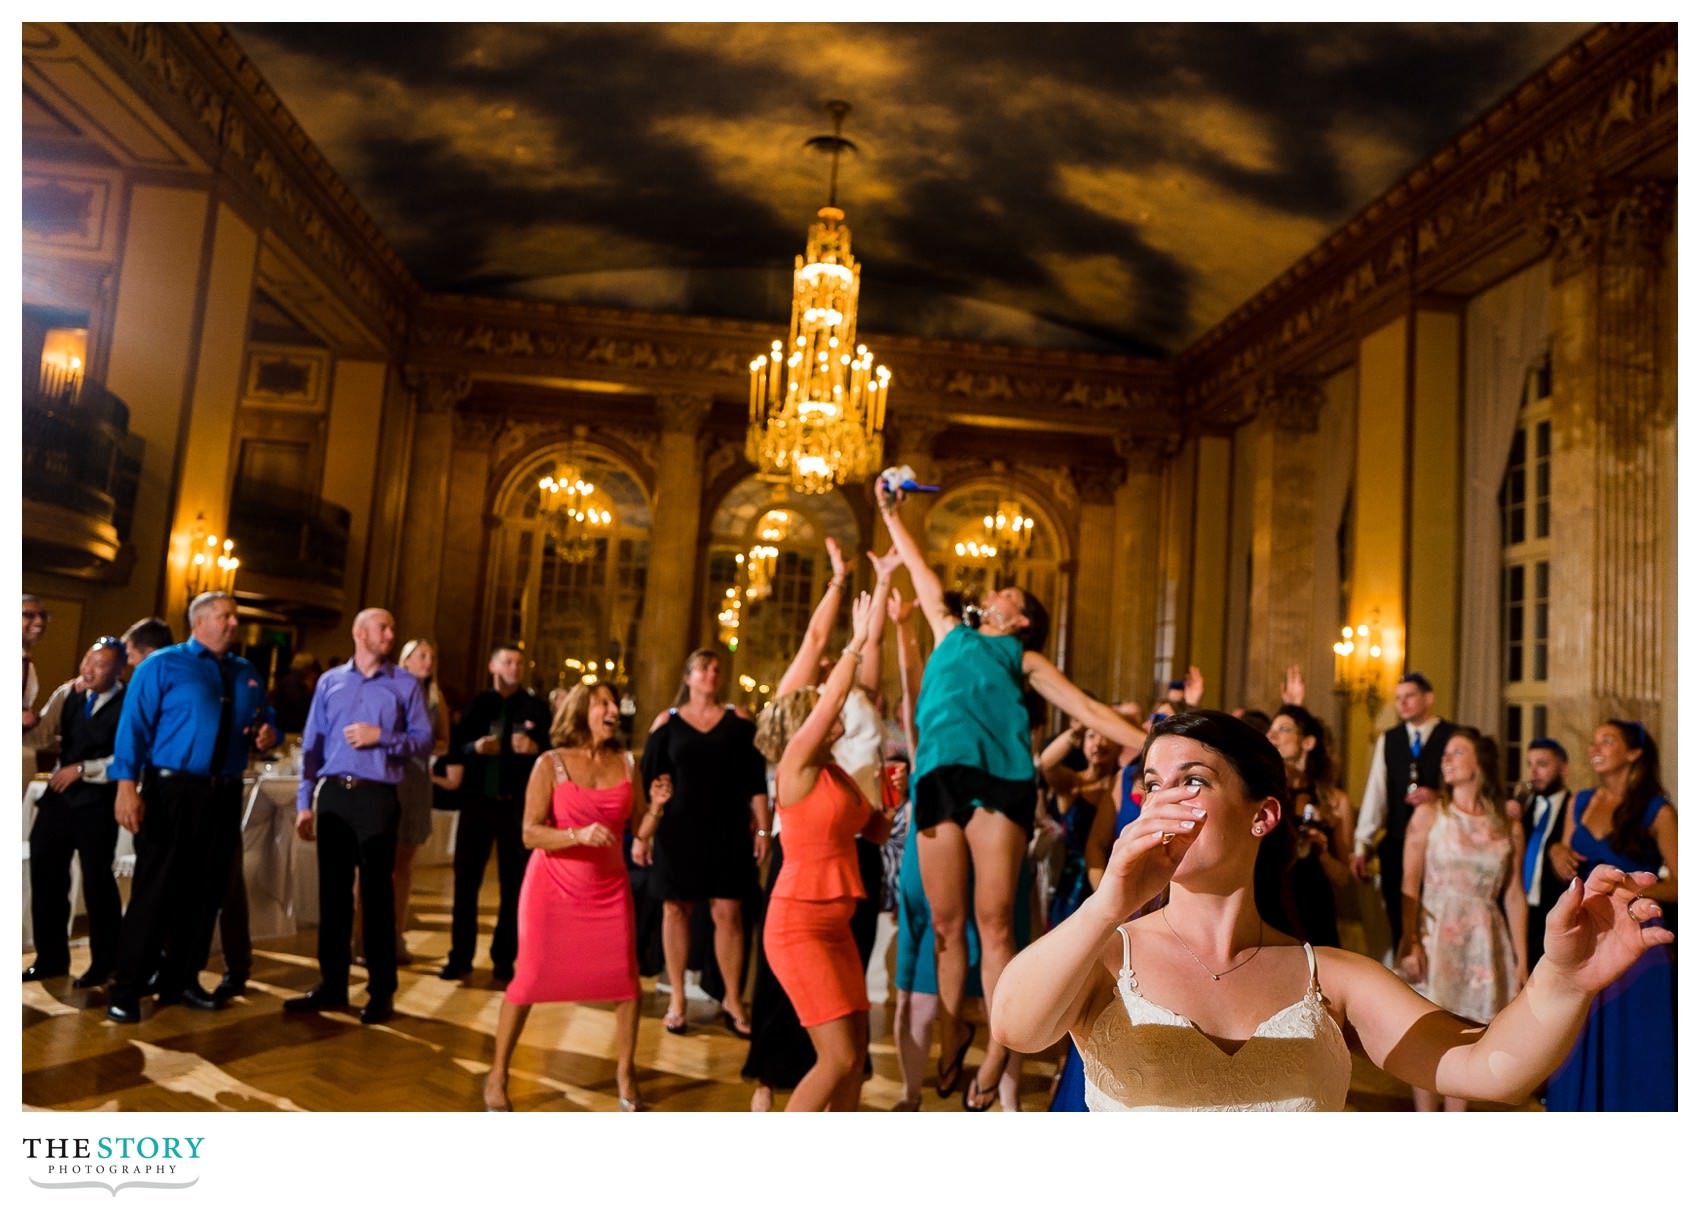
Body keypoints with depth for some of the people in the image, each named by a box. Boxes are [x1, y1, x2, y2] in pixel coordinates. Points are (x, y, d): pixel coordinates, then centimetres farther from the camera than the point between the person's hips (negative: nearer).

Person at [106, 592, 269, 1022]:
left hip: (224, 794, 5)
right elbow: (134, 725, -10)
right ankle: (126, 990, 9)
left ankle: (181, 980, 24)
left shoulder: (246, 673, 15)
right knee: (154, 890, -2)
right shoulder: (162, 665, -2)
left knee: (205, 890, 11)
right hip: (171, 791, -5)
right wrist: (127, 784, -19)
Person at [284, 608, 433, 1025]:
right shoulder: (329, 682, 9)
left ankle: (381, 991, 10)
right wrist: (305, 802, 3)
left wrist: (381, 736, -14)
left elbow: (423, 740, 0)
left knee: (377, 893, 2)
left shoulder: (406, 685, 3)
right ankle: (332, 984, 20)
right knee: (333, 890, 9)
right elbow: (311, 743, 8)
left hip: (376, 797, -2)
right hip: (332, 794, 3)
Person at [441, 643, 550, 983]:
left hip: (517, 804, -1)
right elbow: (456, 747, 3)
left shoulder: (536, 707, 3)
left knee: (513, 883, 4)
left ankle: (503, 958, 14)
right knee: (466, 879, 4)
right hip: (477, 800, 2)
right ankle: (460, 955, 15)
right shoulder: (477, 703, 9)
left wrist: (535, 748, -23)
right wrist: (475, 747, -17)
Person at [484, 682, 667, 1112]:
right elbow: (530, 833, -13)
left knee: (626, 979, -4)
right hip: (553, 888, -3)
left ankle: (625, 1072, 17)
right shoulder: (550, 764, -7)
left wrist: (656, 807, -14)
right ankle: (497, 1075, 18)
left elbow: (640, 832, 4)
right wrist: (579, 835, -26)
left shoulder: (626, 763, 2)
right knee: (530, 979, -2)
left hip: (609, 889, 3)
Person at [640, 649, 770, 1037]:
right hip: (678, 829, 0)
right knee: (675, 908, 5)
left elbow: (755, 779, 4)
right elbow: (649, 780, 4)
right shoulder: (667, 721, 4)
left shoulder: (738, 719, 4)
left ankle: (733, 1001, 10)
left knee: (728, 912, -3)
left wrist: (762, 829, -1)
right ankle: (677, 998, 18)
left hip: (728, 830, 0)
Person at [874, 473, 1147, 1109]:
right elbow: (922, 574, 37)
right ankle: (951, 1032, 20)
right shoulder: (951, 634, 29)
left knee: (993, 921, -7)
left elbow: (1088, 709, 15)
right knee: (947, 924, 4)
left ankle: (998, 1048, -1)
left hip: (998, 778, -3)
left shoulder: (1024, 659, 20)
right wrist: (891, 515, 44)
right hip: (940, 777, 3)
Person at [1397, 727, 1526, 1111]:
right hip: (1435, 935, -2)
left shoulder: (1508, 823, 5)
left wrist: (1521, 957, 4)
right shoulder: (1429, 814, -1)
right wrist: (1410, 944, -14)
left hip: (1484, 941, 2)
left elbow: (1514, 895, 6)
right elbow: (1410, 885, -5)